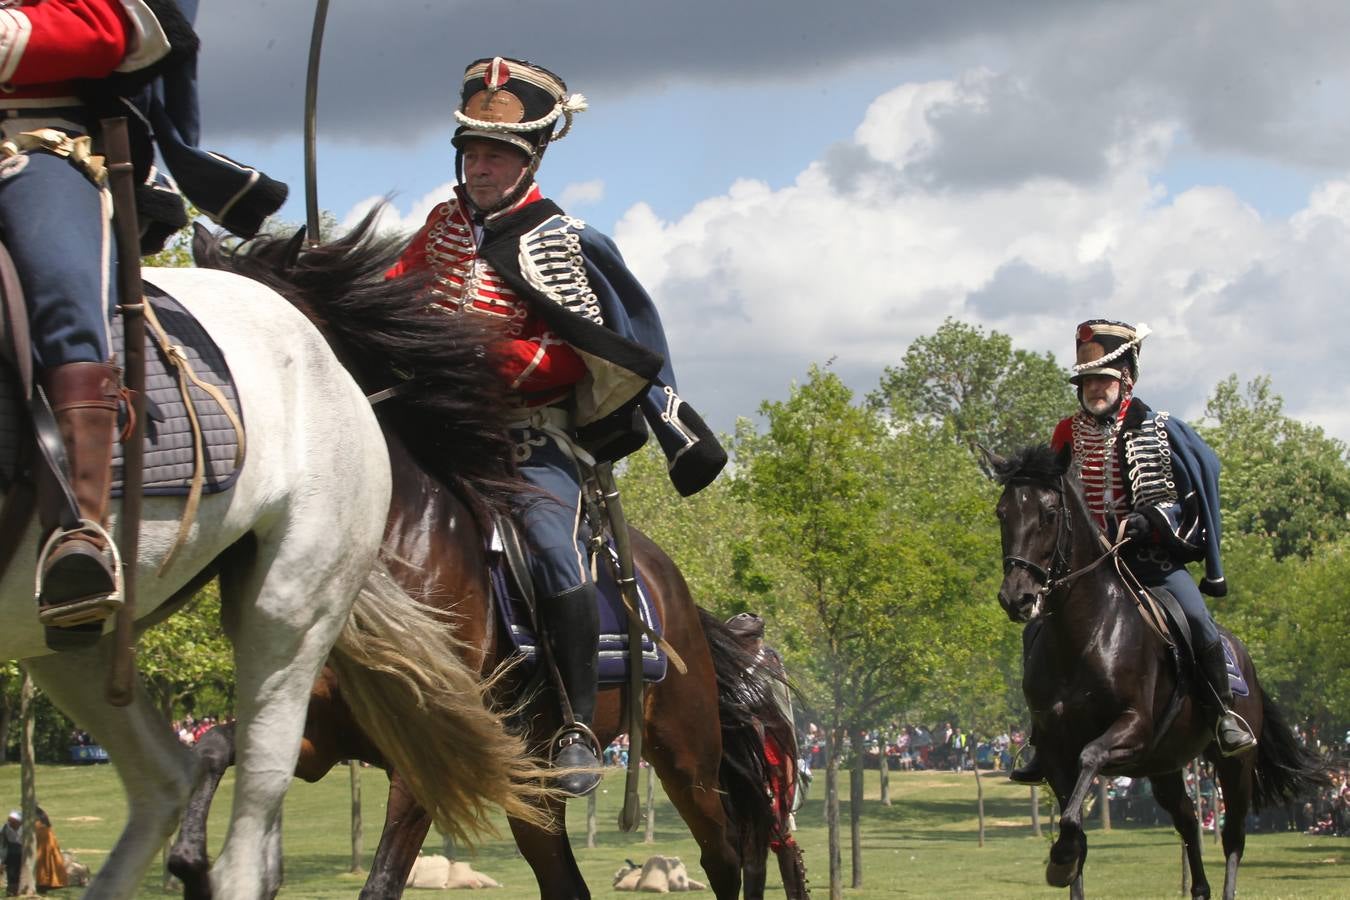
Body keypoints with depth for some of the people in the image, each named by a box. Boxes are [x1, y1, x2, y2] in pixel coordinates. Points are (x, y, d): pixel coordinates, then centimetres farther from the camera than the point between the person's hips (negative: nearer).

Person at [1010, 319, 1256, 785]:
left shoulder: (1149, 428, -5)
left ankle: (1223, 711, -1)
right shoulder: (1069, 431, 6)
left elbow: (1167, 500, -9)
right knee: (1038, 633, -10)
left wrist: (1141, 522, -28)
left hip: (1148, 554, -3)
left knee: (1196, 619, -24)